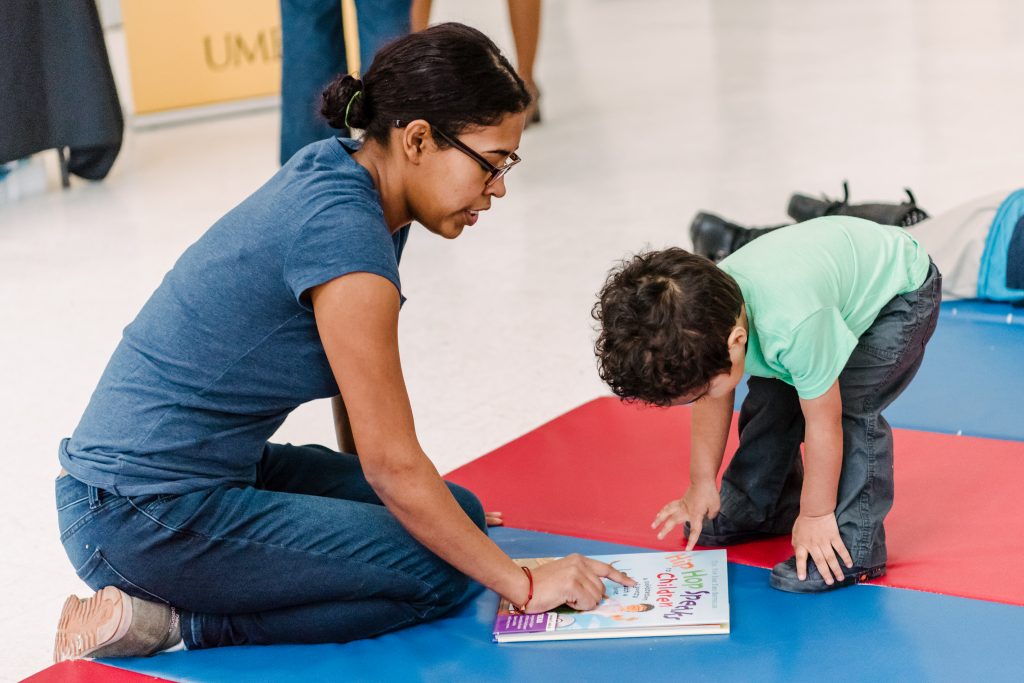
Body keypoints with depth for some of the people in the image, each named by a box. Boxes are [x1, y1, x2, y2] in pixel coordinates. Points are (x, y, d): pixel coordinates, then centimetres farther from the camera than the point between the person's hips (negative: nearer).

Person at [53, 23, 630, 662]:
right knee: (440, 574, -13)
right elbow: (394, 464, -20)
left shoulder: (339, 173, 3)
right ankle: (171, 620, -7)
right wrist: (523, 583, -11)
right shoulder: (345, 235, -25)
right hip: (142, 517, -10)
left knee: (459, 514, 11)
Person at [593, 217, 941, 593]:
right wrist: (702, 484, 3)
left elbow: (823, 424, -30)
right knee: (770, 399, 4)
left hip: (902, 293, -7)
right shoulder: (703, 317, -22)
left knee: (851, 408, -22)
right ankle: (755, 509, 24)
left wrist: (816, 515, -18)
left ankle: (853, 546, -12)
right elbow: (712, 402, -3)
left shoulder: (794, 325, -44)